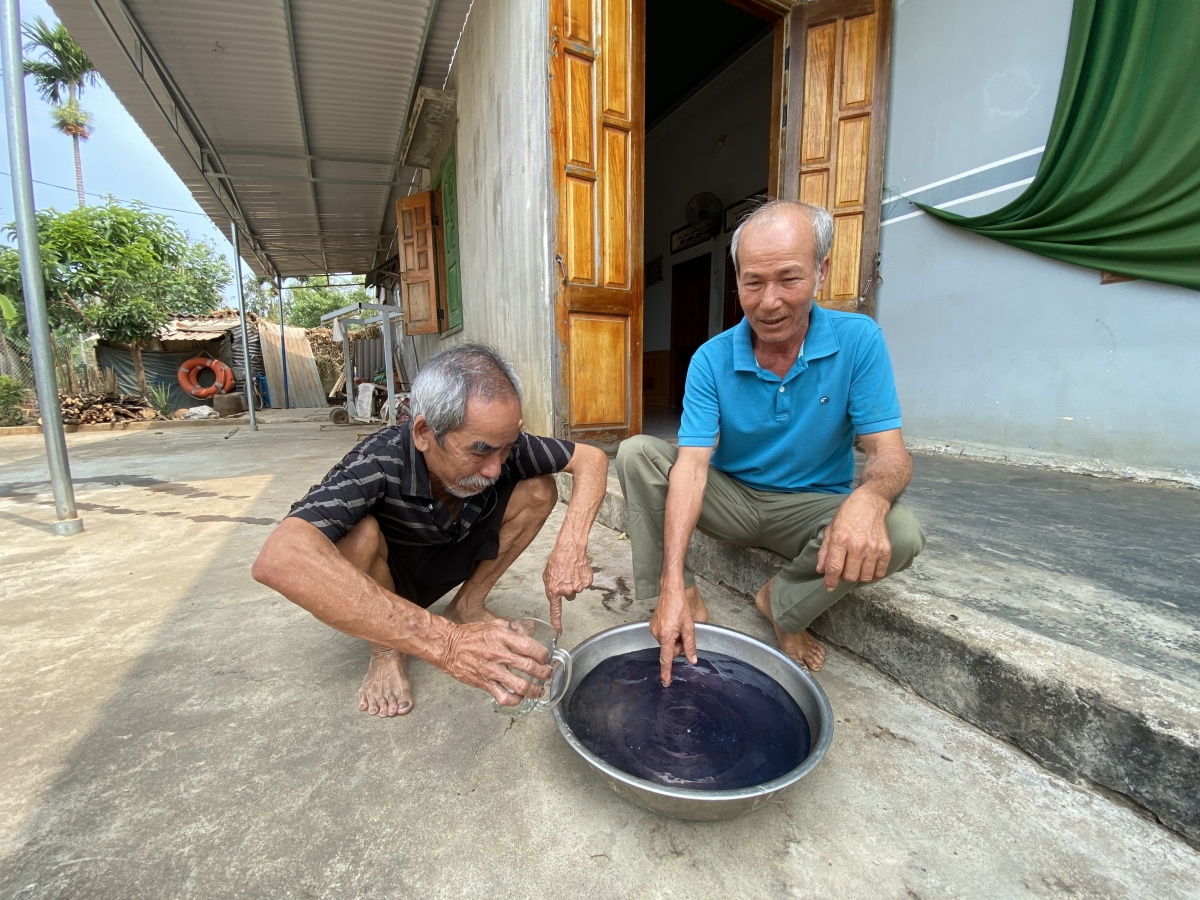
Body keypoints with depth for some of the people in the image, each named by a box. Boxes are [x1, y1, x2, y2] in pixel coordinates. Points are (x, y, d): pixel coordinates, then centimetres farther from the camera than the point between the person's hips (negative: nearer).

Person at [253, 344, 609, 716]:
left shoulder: (503, 447, -25)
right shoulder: (379, 463, -37)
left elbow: (591, 458, -16)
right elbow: (277, 560, -52)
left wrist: (570, 546, -34)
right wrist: (443, 642, -59)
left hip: (448, 562, 3)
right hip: (375, 585, -3)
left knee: (540, 489, -14)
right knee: (359, 535, -36)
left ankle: (467, 605, 1)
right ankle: (386, 651, -6)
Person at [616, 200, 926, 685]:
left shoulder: (858, 340, -13)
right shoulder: (711, 360, -14)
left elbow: (888, 452, -16)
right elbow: (692, 467, -23)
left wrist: (869, 499, -43)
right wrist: (671, 584, -34)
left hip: (812, 506, 0)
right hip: (731, 498, 1)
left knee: (900, 532, -29)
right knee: (636, 453, -17)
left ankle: (783, 605, -2)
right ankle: (682, 597, -9)